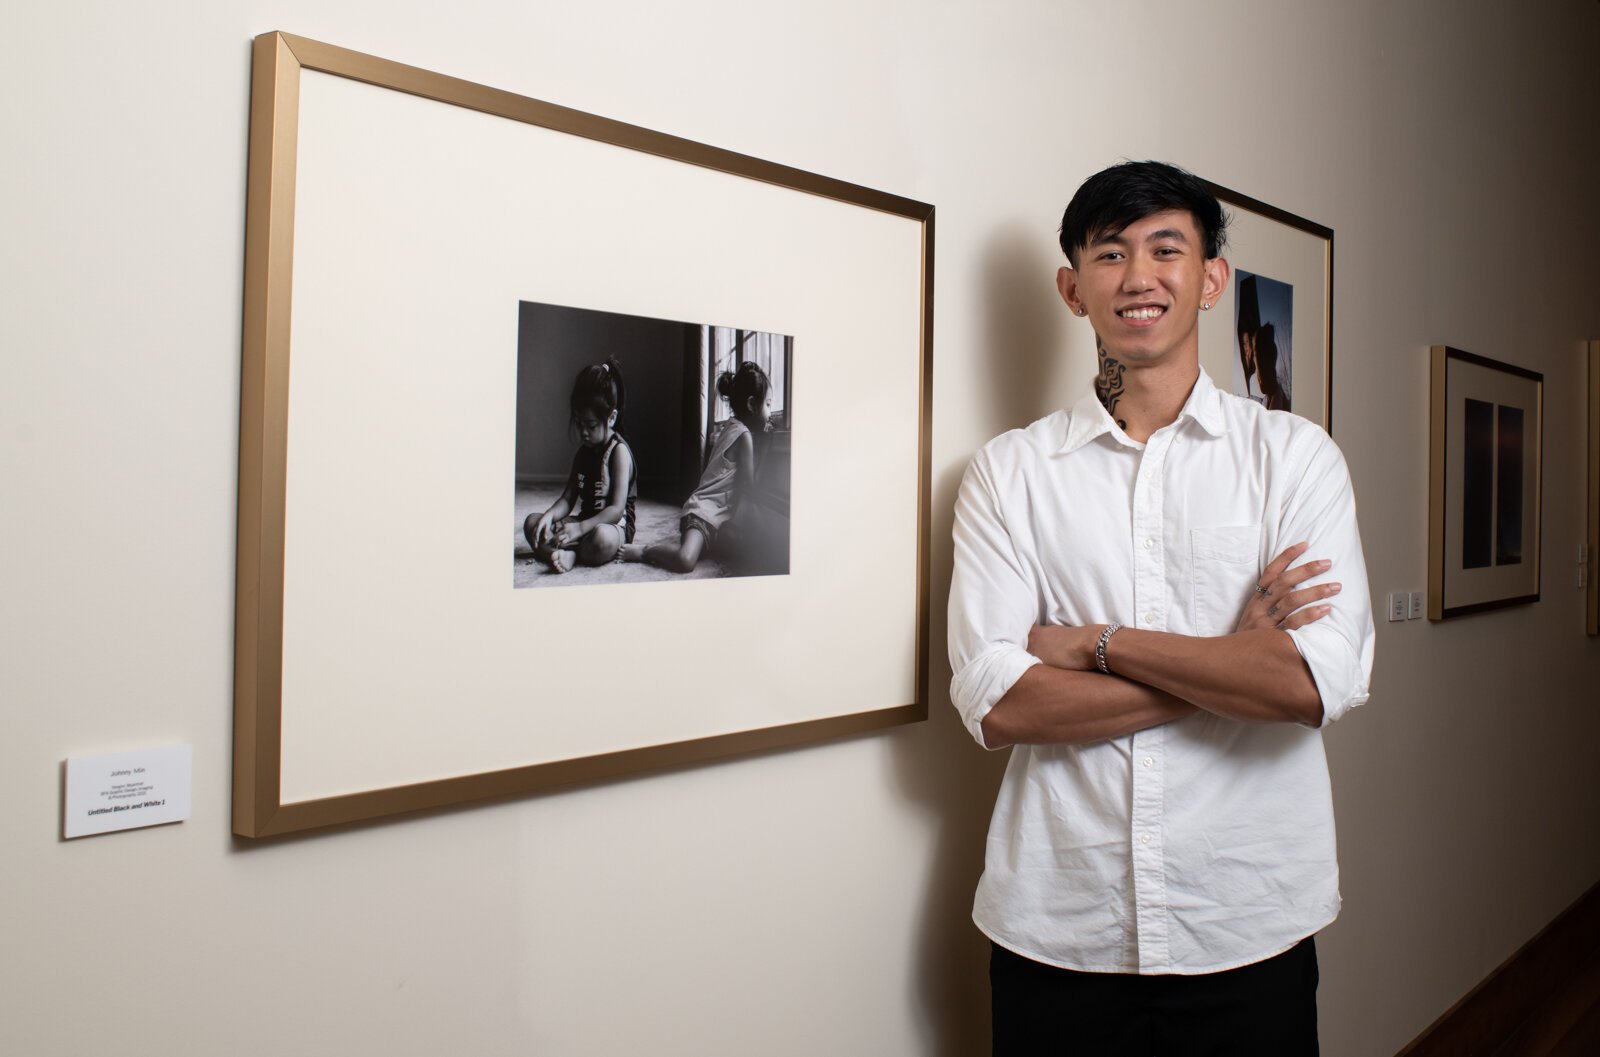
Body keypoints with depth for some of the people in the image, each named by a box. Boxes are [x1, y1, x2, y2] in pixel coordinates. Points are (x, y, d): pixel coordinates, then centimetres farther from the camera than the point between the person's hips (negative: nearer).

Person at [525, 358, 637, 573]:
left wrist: (580, 528, -28)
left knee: (603, 539, -42)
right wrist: (549, 515, -14)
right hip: (584, 520, 8)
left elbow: (617, 509, -19)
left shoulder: (619, 451, -12)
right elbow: (568, 498, 8)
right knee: (532, 522, -7)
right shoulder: (583, 452, 12)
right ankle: (564, 553, -32)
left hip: (613, 526, -8)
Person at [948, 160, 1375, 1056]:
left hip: (1250, 927, 0)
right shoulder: (1008, 470, -1)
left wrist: (1095, 642, -12)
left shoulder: (1294, 454, 0)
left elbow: (1323, 683, -13)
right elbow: (997, 704, -11)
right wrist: (1234, 665, -13)